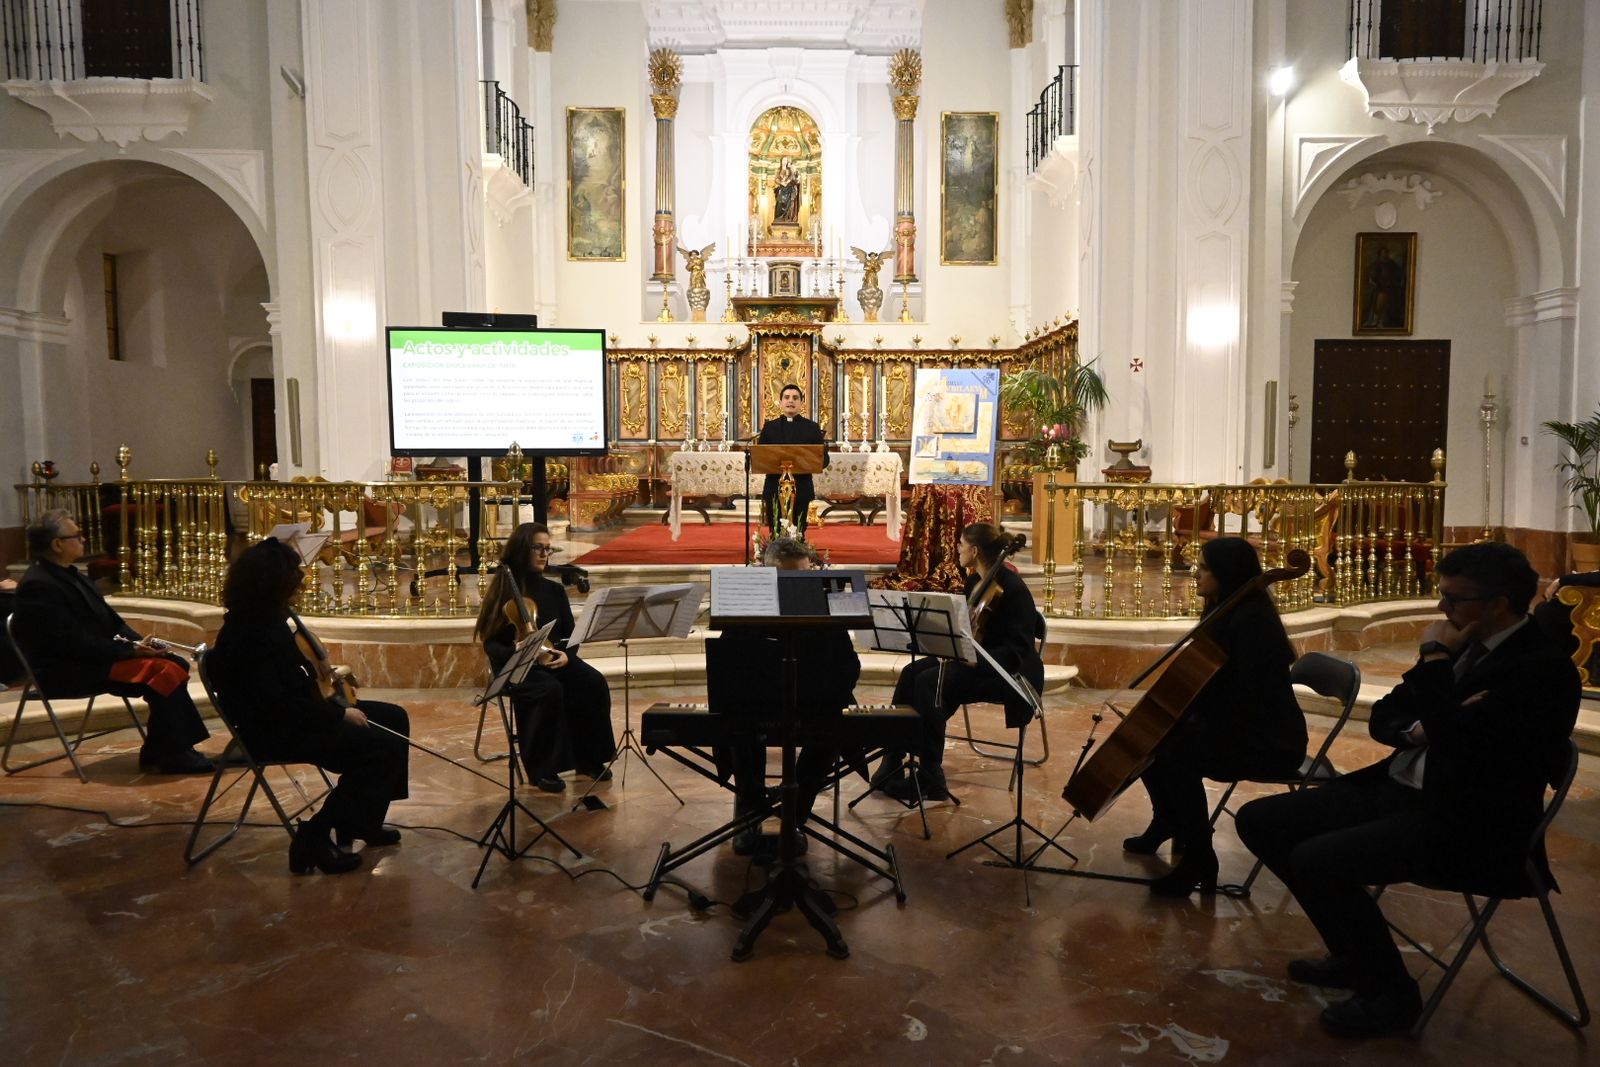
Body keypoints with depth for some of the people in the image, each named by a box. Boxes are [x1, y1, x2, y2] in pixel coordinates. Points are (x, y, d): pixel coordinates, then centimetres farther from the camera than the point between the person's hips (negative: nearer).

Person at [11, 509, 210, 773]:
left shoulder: (67, 574, 14)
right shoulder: (38, 586, -18)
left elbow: (108, 619, 17)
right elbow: (74, 642, -24)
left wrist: (137, 642, 0)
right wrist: (130, 650, -20)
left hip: (95, 656, 10)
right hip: (67, 672, -10)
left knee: (177, 664, -2)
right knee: (164, 673, -24)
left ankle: (158, 750, -1)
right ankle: (174, 756, -14)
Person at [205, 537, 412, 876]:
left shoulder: (270, 617, 4)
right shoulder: (248, 636, -25)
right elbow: (277, 705, -28)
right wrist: (340, 714, -21)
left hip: (295, 713, 10)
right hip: (277, 733, -10)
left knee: (394, 718, 10)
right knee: (385, 747, -17)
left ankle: (361, 822, 19)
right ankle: (315, 838, -7)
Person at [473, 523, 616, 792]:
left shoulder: (554, 590, 10)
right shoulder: (503, 592, -2)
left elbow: (570, 634, 11)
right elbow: (492, 644, -4)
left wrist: (566, 655, -12)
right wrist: (519, 652, -26)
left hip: (555, 660, 4)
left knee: (594, 684, -26)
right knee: (550, 690, -36)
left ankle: (588, 758, -8)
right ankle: (542, 769, -20)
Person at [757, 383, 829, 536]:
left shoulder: (812, 428, 7)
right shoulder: (769, 427, 9)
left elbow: (824, 459, 4)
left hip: (801, 490, 0)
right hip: (774, 489, 1)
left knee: (798, 535, 3)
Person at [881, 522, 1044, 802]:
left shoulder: (1012, 588, -17)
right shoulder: (974, 581, 10)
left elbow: (1018, 647, -21)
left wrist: (978, 660, -32)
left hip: (1006, 671, -9)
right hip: (970, 657, 9)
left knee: (930, 682, -28)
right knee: (912, 672, -13)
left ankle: (930, 779, -21)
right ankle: (892, 763, -13)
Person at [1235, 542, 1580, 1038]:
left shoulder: (1544, 668, -15)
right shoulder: (1463, 646, 10)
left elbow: (1459, 743, -28)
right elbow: (1383, 717, 13)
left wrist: (1434, 659, -18)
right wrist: (1420, 729, -10)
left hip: (1465, 826, -9)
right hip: (1395, 789, 9)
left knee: (1316, 860, -28)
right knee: (1260, 821, 1)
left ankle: (1391, 990, -1)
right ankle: (1357, 954, 16)